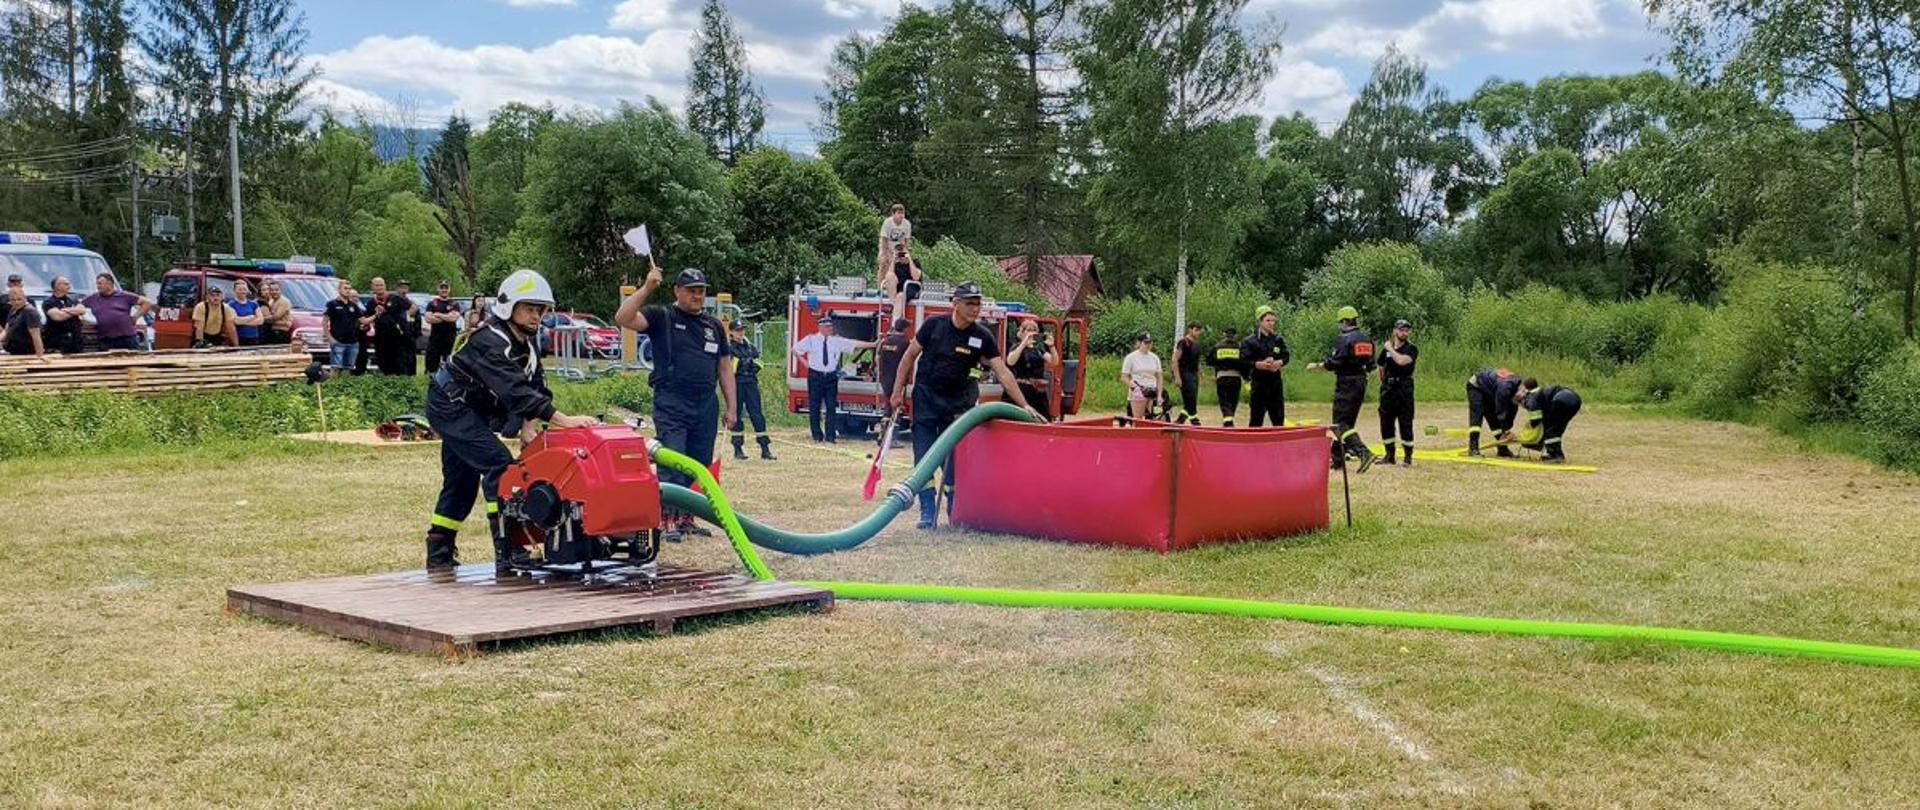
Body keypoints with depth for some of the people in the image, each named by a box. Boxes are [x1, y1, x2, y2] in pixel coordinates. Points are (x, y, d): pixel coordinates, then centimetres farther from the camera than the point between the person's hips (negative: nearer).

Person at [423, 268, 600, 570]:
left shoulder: (526, 344, 2)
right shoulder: (490, 342, -27)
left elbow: (536, 387, -2)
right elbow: (515, 391, -39)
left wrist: (528, 426, -20)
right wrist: (563, 420, -46)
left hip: (466, 411, 10)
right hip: (451, 406, -10)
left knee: (462, 480, 14)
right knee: (498, 465, -20)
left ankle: (439, 555, 24)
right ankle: (507, 551, -24)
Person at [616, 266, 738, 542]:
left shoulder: (713, 325, 16)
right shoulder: (662, 317, 2)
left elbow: (725, 368, 18)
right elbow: (623, 318, -15)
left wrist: (731, 407, 13)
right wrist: (647, 288, -22)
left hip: (706, 406, 5)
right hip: (671, 405, -5)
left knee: (699, 466, 8)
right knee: (672, 465, -10)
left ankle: (686, 518, 17)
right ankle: (670, 521, -7)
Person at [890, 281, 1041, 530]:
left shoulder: (982, 337, -4)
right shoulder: (934, 325, -8)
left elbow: (1003, 372, -7)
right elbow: (910, 356, 2)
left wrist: (1024, 406, -13)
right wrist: (898, 392, 1)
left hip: (955, 402, 1)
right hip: (925, 397, -1)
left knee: (953, 460, 2)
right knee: (924, 458, -4)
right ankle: (928, 514, 0)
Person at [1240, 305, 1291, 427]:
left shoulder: (1278, 340, 9)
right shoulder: (1250, 341, -5)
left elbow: (1286, 356, 10)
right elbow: (1244, 361, -11)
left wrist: (1279, 362, -12)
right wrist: (1260, 364, -23)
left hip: (1275, 382, 4)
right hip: (1258, 383, -4)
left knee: (1279, 417, 8)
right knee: (1256, 420, -1)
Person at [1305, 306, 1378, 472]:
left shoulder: (1343, 339, -14)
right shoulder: (1366, 339, 11)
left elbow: (1331, 364, -16)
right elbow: (1370, 365, 15)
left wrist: (1315, 366, 0)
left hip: (1346, 384, -8)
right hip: (1361, 382, 8)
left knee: (1340, 424, -8)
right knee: (1347, 422, 16)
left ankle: (1364, 453, -25)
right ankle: (1337, 459, 21)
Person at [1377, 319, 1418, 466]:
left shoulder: (1412, 349, -5)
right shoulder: (1386, 349, 9)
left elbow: (1401, 361, -23)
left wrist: (1391, 349, -10)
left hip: (1404, 389, -5)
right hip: (1388, 389, 5)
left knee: (1405, 423, -4)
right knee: (1386, 422, 7)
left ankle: (1408, 456, 2)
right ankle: (1389, 455, 17)